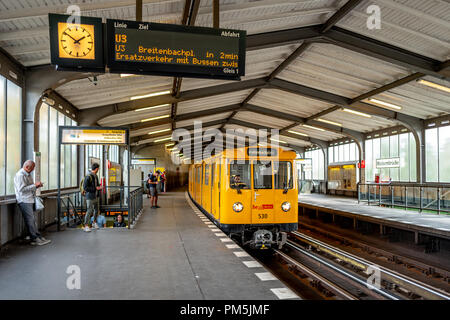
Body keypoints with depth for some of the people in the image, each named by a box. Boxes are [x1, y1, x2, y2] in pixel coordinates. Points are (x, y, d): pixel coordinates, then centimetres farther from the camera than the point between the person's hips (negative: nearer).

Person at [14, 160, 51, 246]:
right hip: (24, 201, -9)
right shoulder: (20, 175, -13)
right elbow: (22, 189, -22)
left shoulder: (28, 174, 17)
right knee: (30, 220, -6)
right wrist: (34, 185, -19)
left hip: (30, 200, 9)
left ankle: (38, 236, 14)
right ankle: (34, 239, 0)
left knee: (33, 220, 10)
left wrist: (37, 186, 7)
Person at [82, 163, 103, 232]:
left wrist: (99, 186, 4)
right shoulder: (88, 176, -17)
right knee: (89, 211, -7)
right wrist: (95, 188, -19)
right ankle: (86, 226, 3)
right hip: (90, 197, -8)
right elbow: (85, 187, -19)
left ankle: (94, 223, 33)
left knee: (96, 210, 16)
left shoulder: (95, 176, 9)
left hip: (96, 196, 8)